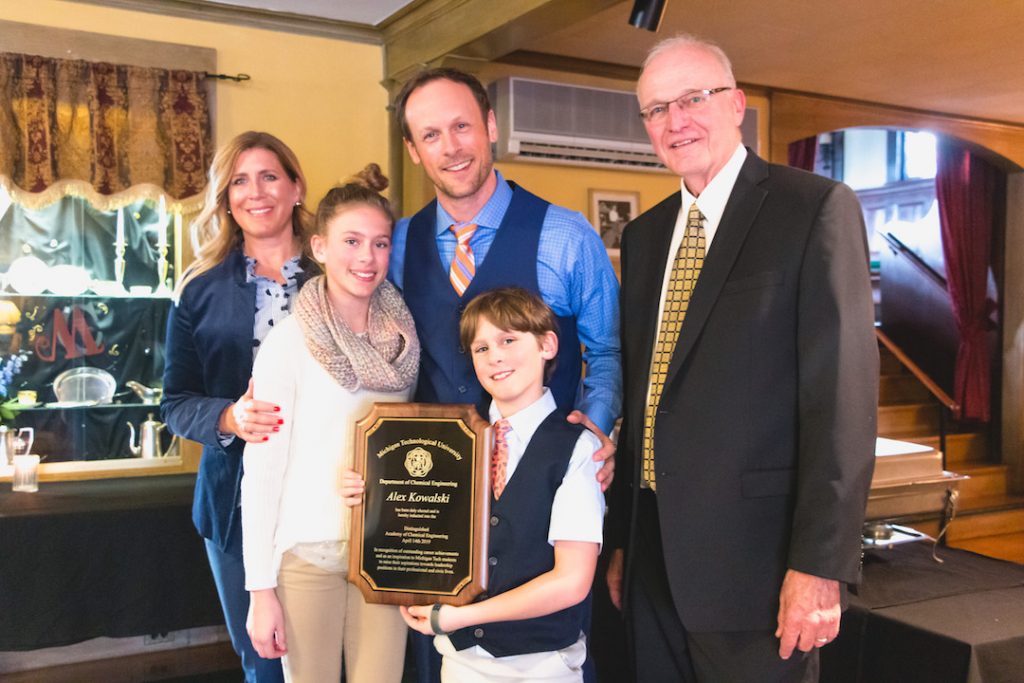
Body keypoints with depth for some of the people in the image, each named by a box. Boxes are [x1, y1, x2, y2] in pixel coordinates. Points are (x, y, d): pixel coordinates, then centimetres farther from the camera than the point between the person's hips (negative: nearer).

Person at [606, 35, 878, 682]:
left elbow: (842, 394, -14)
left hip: (753, 557, -6)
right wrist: (623, 541, 13)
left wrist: (819, 565, -17)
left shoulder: (817, 208, -8)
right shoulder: (643, 236, 12)